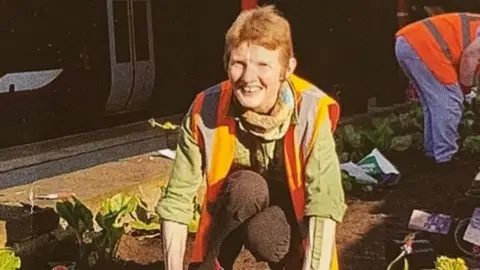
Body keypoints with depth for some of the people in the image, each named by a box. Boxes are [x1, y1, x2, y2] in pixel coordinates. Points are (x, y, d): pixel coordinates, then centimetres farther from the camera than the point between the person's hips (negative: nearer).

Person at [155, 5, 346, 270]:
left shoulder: (312, 112, -31)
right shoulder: (205, 111, -27)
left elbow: (325, 205, -37)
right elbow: (176, 200, -24)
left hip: (292, 209, 0)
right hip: (235, 207, 0)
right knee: (245, 189, -33)